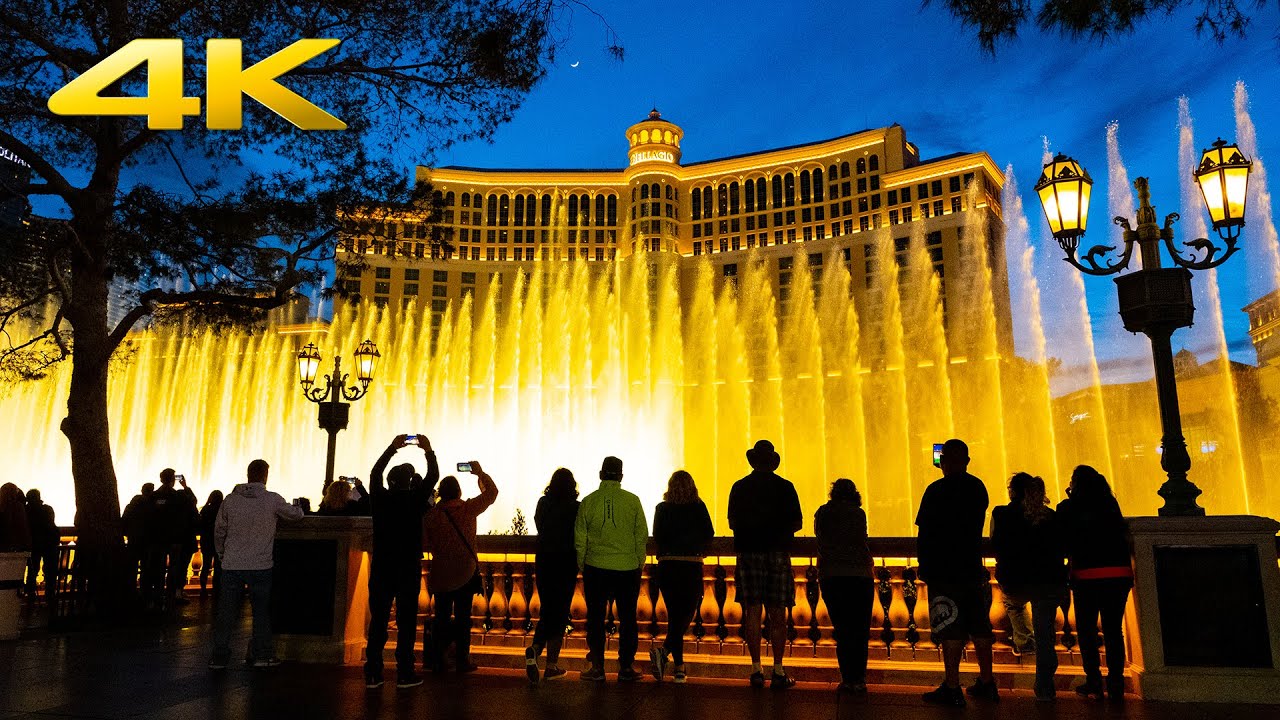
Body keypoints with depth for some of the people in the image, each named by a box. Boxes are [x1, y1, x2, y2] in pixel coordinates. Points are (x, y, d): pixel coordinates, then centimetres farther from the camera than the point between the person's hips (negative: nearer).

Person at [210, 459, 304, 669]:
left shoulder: (230, 500, 0)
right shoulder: (273, 500, -7)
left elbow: (219, 530, 7)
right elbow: (296, 514, 8)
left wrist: (222, 554, 21)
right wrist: (298, 510, 31)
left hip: (231, 565, 2)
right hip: (260, 565, -2)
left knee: (226, 613, 9)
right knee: (261, 611, 9)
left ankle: (219, 656, 13)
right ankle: (261, 654, 13)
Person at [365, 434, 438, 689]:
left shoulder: (380, 499, -1)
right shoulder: (414, 500, -9)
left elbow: (374, 474, 16)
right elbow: (433, 476, 2)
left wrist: (392, 447, 22)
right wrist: (428, 450, 13)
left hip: (381, 568, 3)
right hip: (408, 569, -3)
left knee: (378, 620, 9)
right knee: (406, 621, 3)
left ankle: (372, 673, 12)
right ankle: (404, 673, 5)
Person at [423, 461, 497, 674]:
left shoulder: (432, 514, -5)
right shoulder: (468, 508, -8)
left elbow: (426, 542, 4)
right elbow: (491, 492, 5)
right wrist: (480, 473, 16)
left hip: (441, 573, 1)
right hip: (466, 571, -1)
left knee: (441, 616, 8)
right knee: (463, 617, 5)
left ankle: (438, 661, 11)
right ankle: (462, 660, 9)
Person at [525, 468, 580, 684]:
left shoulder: (543, 503, 0)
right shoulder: (574, 508, -11)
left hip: (543, 563, 3)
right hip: (566, 566, -3)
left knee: (547, 612, 15)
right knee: (560, 614, 6)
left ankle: (535, 649, -11)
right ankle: (551, 666, 9)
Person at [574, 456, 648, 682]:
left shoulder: (589, 501, -3)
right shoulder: (632, 501, -4)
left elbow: (579, 538, 1)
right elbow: (642, 536, 0)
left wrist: (582, 565, 13)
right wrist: (639, 563, 11)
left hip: (595, 568, 0)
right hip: (628, 569, 0)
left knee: (595, 617, 10)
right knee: (627, 619, 10)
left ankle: (597, 667, 14)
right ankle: (626, 667, 13)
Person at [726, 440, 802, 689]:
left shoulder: (739, 487, 3)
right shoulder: (785, 487, -1)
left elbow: (732, 523, 8)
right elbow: (797, 523, 3)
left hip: (748, 553, 1)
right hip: (778, 553, -1)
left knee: (752, 613, 4)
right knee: (777, 614, 4)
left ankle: (756, 669, 4)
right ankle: (778, 672, 5)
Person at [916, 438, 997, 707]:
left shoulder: (937, 490, -11)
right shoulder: (978, 488, 6)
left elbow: (925, 532, -10)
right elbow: (975, 527, 16)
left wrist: (924, 565, -2)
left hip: (945, 571, -6)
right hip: (973, 567, 6)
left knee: (951, 630, -4)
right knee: (979, 627, 13)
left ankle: (952, 688, -1)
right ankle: (986, 683, 22)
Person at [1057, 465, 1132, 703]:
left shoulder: (1068, 507, 0)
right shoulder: (1111, 503, 8)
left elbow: (1064, 542, 2)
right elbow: (1122, 534, 15)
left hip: (1087, 574, -3)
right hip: (1119, 573, 3)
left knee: (1086, 629, 10)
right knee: (1113, 630, 10)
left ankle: (1093, 681, 5)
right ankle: (1116, 684, 8)